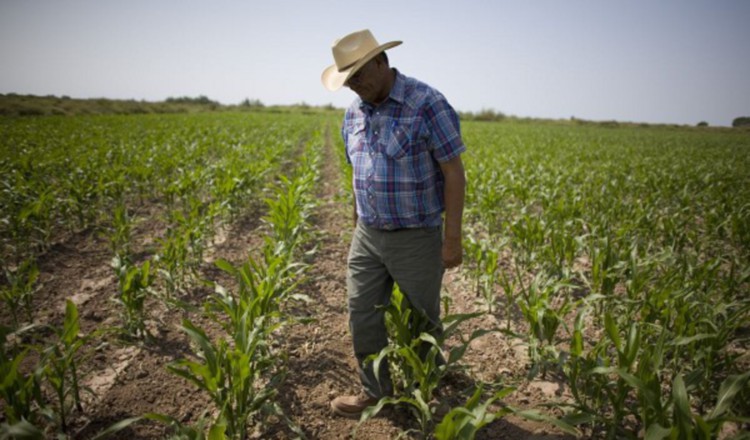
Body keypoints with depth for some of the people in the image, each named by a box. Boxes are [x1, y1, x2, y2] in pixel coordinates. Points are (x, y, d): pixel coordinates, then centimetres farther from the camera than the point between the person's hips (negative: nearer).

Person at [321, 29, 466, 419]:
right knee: (363, 315, 8)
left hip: (416, 238, -5)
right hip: (368, 237, 6)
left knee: (421, 323, 12)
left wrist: (452, 238, -16)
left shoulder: (428, 104, -16)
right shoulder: (354, 113, 5)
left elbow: (454, 174, -15)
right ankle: (376, 391, 27)